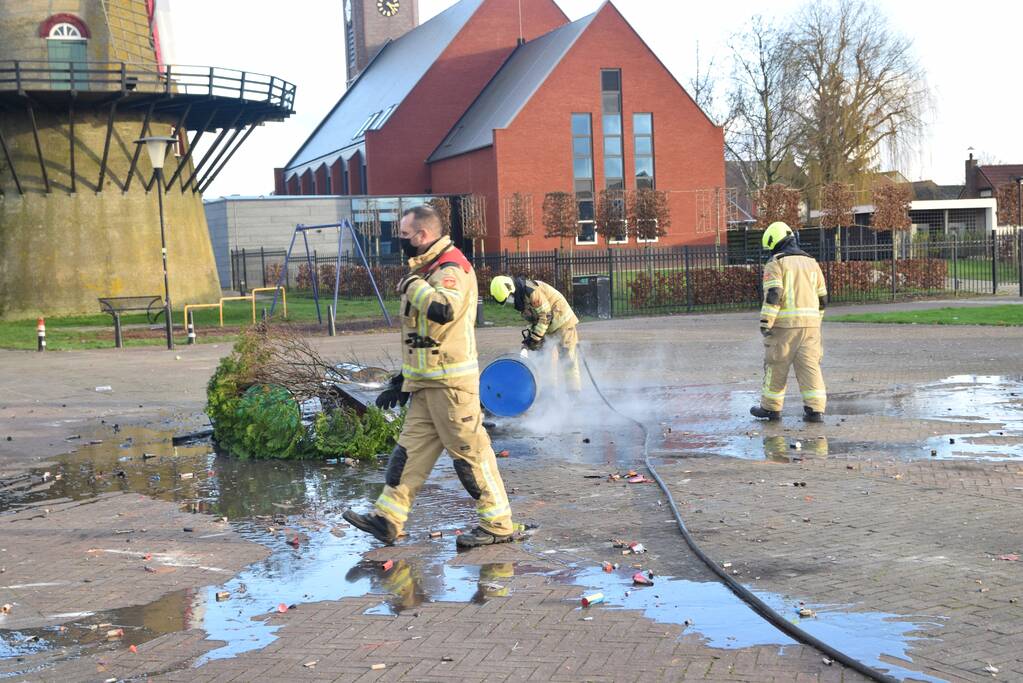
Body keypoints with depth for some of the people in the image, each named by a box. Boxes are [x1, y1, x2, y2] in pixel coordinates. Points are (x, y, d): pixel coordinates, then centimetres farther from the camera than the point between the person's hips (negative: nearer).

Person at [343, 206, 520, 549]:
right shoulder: (428, 269, 18)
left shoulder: (452, 268, -14)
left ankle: (498, 524, 5)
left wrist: (413, 285, -19)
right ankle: (387, 519, 15)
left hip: (451, 382, -10)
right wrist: (401, 380, 24)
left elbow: (443, 310, -36)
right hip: (427, 382, 10)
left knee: (469, 451, -4)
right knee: (412, 447, 10)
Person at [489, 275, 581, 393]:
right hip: (547, 325, 10)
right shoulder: (519, 297, 4)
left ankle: (574, 390, -5)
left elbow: (545, 316, -25)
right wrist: (529, 334, -3)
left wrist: (535, 337, -22)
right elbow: (533, 318, 11)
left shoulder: (531, 290, -26)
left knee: (566, 356, -8)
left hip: (561, 320, -10)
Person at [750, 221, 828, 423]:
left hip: (785, 323, -5)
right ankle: (816, 409, -3)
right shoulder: (811, 262, 15)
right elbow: (821, 296, 17)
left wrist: (765, 323, -16)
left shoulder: (775, 263, -5)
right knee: (810, 366, 3)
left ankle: (771, 407, 15)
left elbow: (772, 295, -16)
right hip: (810, 323, 5)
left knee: (776, 366, 6)